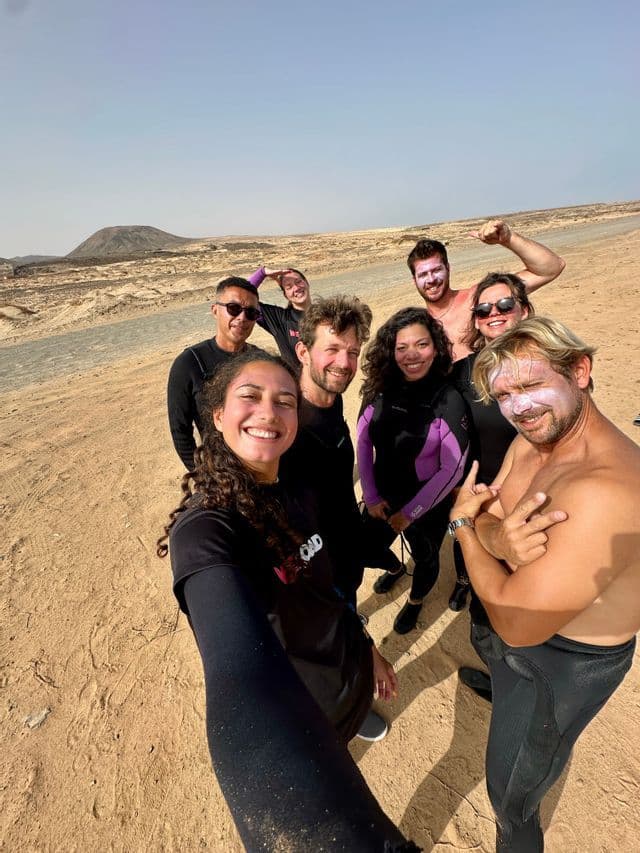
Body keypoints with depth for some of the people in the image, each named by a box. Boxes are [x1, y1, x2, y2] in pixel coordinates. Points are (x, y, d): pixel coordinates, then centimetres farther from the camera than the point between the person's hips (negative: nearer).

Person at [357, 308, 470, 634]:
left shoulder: (449, 400, -22)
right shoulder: (379, 390, -13)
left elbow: (453, 467, -19)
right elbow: (362, 442, -4)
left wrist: (410, 512, -15)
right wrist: (371, 495, -5)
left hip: (427, 505, -3)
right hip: (381, 498, 4)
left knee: (425, 558, 21)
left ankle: (415, 600, 55)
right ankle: (395, 567, 60)